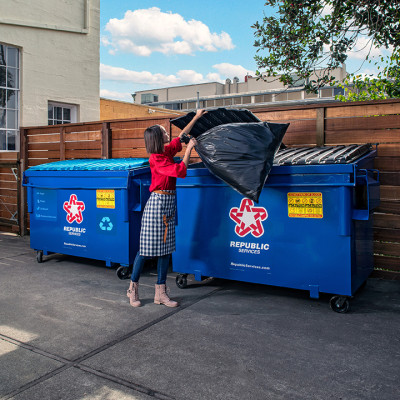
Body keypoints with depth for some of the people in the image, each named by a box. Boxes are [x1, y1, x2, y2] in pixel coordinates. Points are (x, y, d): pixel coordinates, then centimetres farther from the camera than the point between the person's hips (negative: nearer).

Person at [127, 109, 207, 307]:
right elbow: (180, 171, -20)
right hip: (157, 203, -9)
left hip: (169, 203, 9)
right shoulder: (156, 159, -15)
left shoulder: (167, 151, 10)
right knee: (147, 247, -1)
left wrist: (196, 117, 28)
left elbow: (181, 136, 25)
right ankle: (133, 287, 15)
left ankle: (160, 293, 15)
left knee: (166, 247, 8)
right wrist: (189, 149, -10)